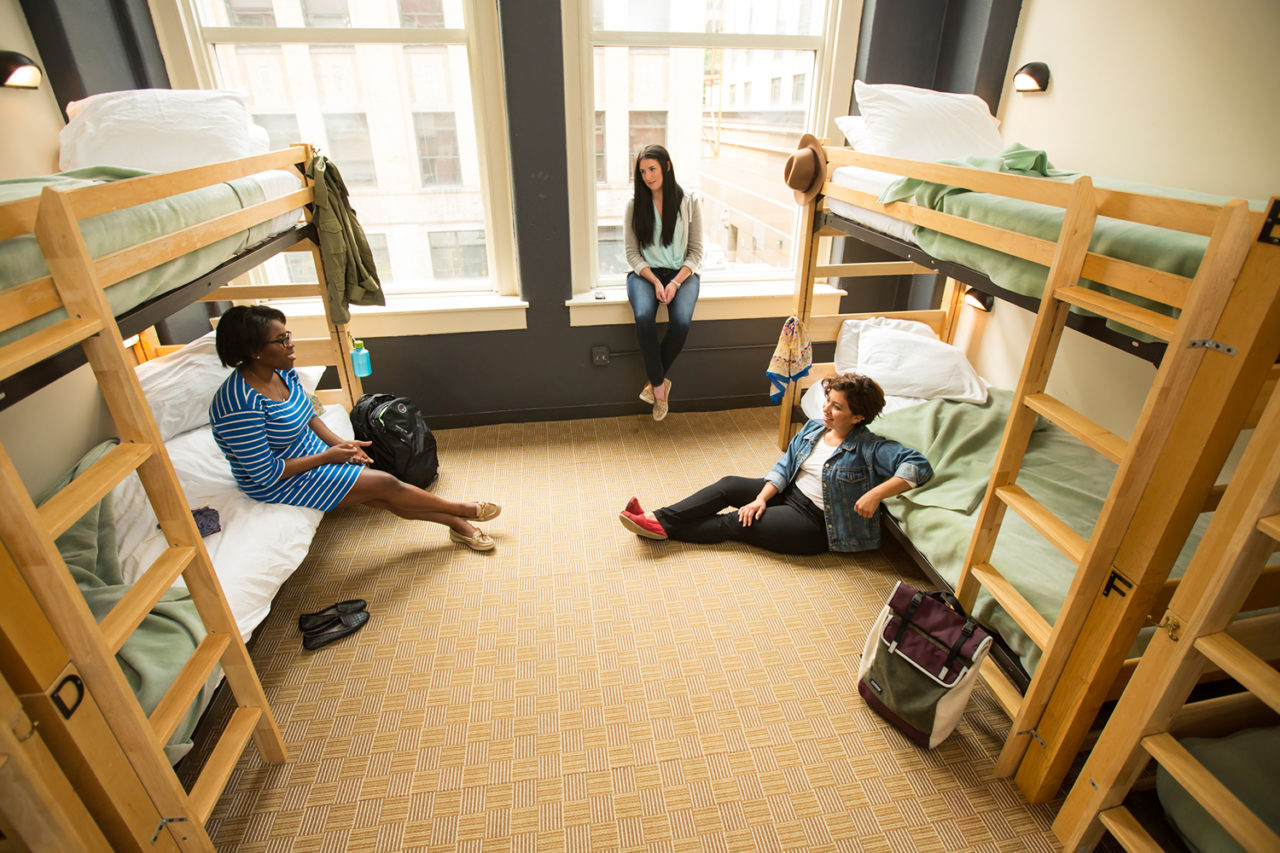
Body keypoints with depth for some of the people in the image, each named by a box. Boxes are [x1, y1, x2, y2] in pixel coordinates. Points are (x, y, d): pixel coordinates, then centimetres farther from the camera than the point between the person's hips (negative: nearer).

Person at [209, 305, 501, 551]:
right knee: (386, 485, -11)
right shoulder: (240, 404, -31)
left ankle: (457, 524, 7)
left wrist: (339, 442, -5)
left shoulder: (283, 371, -5)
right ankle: (464, 509, 5)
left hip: (311, 454, 7)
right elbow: (267, 473, -26)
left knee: (387, 499, -4)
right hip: (283, 484, -7)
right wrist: (329, 456, -20)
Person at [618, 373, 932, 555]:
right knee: (729, 486, -10)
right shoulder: (813, 428, 3)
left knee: (733, 523, -15)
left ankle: (663, 528, -9)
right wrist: (761, 498, -13)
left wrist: (875, 494, -33)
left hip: (816, 523, -6)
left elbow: (919, 466, -24)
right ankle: (658, 518, -13)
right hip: (789, 493, 7)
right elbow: (785, 465, 1)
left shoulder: (868, 447, -16)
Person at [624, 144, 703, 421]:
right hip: (645, 273, 0)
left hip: (682, 273, 0)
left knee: (681, 323, -31)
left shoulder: (690, 203, 1)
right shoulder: (634, 205, 3)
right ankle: (660, 387, -16)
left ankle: (654, 382, -9)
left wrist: (676, 282, -15)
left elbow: (696, 252, 0)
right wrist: (655, 281, -15)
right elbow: (633, 253, 2)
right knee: (644, 318, -32)